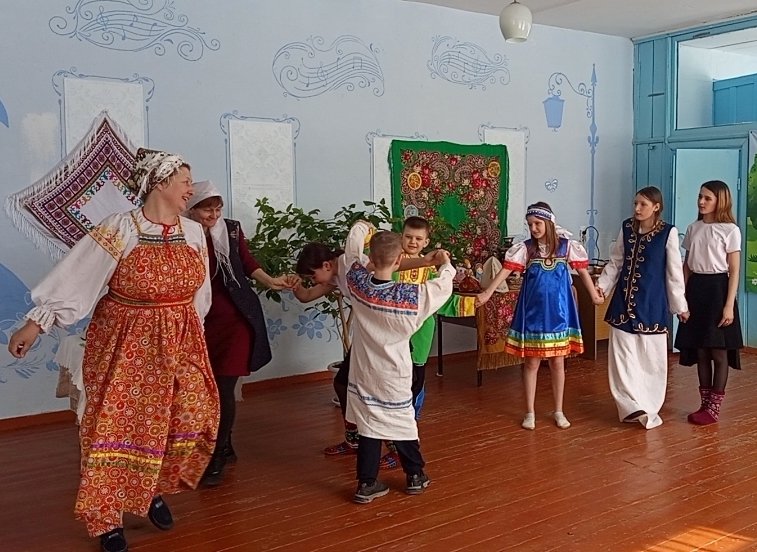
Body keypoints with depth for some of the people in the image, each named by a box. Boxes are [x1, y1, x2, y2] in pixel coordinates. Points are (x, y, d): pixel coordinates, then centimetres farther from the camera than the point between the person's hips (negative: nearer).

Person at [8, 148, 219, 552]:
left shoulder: (194, 232, 3)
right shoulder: (119, 230, -13)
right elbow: (75, 277, -13)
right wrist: (36, 323, -15)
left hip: (180, 342, 5)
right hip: (125, 344, -5)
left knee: (191, 417, 3)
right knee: (117, 425, 0)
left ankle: (155, 490, 28)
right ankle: (106, 518, 17)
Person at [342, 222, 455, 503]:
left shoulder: (358, 282, -13)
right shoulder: (411, 296, -22)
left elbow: (352, 251, 6)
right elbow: (443, 287, -7)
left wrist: (361, 227, 24)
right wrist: (446, 264, 14)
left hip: (365, 371, 3)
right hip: (393, 373, -3)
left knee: (368, 424, 10)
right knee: (402, 422, 13)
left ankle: (366, 483, 14)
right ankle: (415, 476, 29)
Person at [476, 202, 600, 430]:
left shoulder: (566, 246, -1)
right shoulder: (526, 248, -4)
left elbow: (582, 270, 6)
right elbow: (506, 270, -14)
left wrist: (594, 295, 10)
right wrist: (487, 293, -24)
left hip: (558, 312, 1)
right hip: (533, 312, -1)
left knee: (557, 362, 9)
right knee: (531, 362, 5)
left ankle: (559, 411, 22)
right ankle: (530, 412, 16)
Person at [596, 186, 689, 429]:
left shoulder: (668, 232, -6)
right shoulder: (627, 227, 5)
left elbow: (674, 272, -3)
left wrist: (680, 305, 0)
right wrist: (602, 285, -2)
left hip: (652, 303, -3)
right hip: (624, 301, 3)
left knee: (650, 357, 4)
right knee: (622, 354, 1)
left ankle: (648, 409, 16)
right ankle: (633, 406, 8)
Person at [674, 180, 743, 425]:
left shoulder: (730, 230, -6)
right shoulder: (693, 228, 10)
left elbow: (734, 271, -8)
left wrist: (729, 305, -14)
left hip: (717, 288, -5)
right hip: (695, 289, 5)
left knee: (719, 351, 1)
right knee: (700, 351, 9)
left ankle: (713, 408, 9)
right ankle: (705, 404, 19)